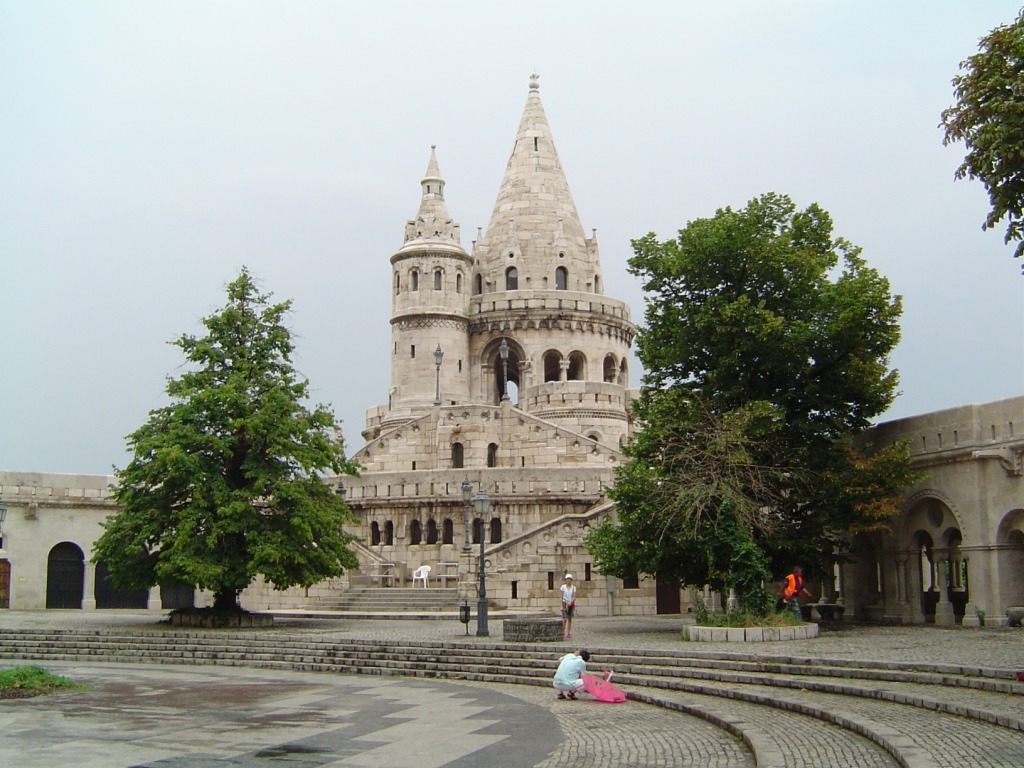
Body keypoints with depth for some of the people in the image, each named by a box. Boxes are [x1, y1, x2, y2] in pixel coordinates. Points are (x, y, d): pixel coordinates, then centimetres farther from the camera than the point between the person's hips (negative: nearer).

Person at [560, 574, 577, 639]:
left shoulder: (573, 587, 1)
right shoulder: (563, 587, -4)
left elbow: (574, 597, -5)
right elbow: (562, 597, -4)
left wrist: (570, 602, -23)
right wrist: (563, 606, -9)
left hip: (571, 604, 2)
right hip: (565, 603, -2)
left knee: (570, 619, 4)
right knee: (565, 619, -11)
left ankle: (568, 633, 9)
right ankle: (563, 633, 0)